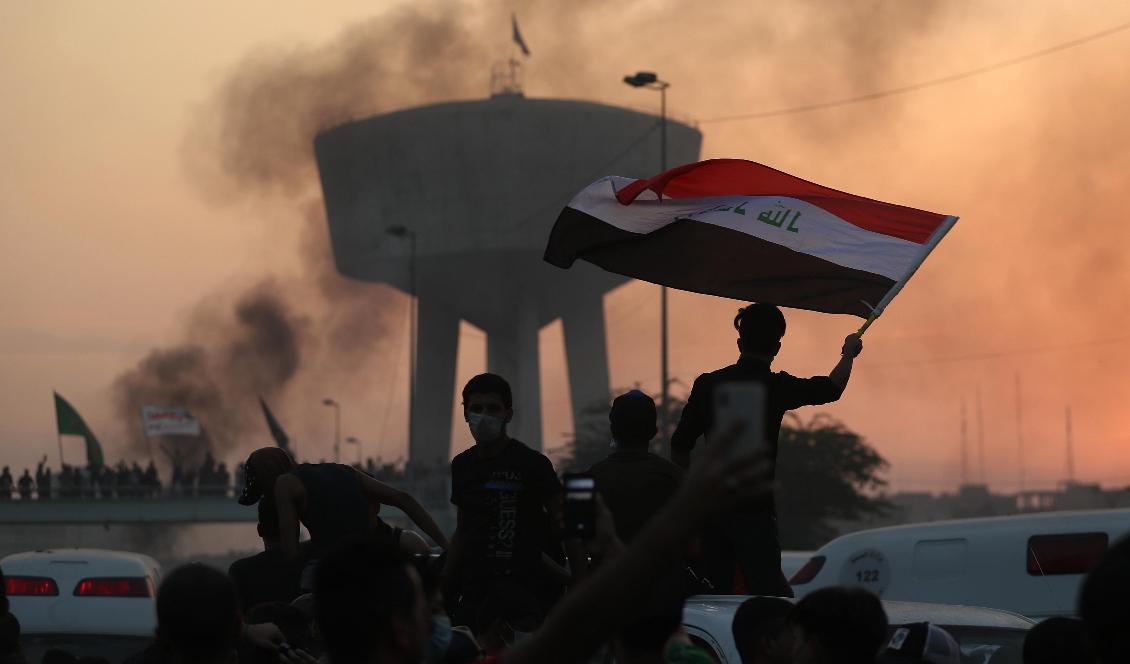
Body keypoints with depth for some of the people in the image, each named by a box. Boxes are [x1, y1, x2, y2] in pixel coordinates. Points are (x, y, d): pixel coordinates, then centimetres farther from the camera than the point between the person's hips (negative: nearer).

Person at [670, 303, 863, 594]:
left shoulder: (707, 384, 4)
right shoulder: (776, 387, -6)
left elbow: (679, 447, 7)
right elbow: (832, 388, 10)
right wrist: (848, 354, 29)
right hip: (754, 510, -4)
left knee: (713, 599, 8)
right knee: (767, 592, -5)